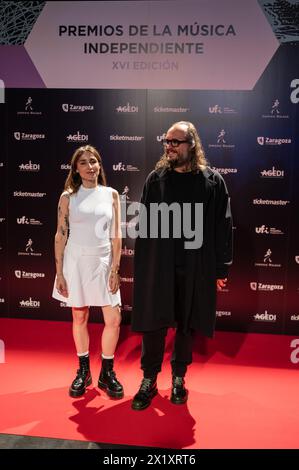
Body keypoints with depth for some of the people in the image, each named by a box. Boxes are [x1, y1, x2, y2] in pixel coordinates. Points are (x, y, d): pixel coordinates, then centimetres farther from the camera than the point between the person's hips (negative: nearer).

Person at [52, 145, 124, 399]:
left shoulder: (111, 194, 3)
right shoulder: (68, 196, 0)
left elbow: (116, 235, 2)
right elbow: (61, 235, -1)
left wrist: (116, 268, -3)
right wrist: (59, 273, -4)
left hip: (103, 262, 1)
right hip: (76, 262, -1)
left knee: (114, 320, -1)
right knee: (79, 318, 11)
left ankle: (107, 373, 21)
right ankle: (83, 371, 30)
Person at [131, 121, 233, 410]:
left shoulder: (213, 181, -1)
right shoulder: (155, 178, 3)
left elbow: (223, 227, 0)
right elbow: (142, 224, 4)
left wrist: (221, 269, -1)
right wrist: (141, 264, -1)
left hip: (196, 268, 0)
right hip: (158, 266, 1)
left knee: (187, 325, 12)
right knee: (154, 324, 7)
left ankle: (179, 378, 32)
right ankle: (149, 380, 25)